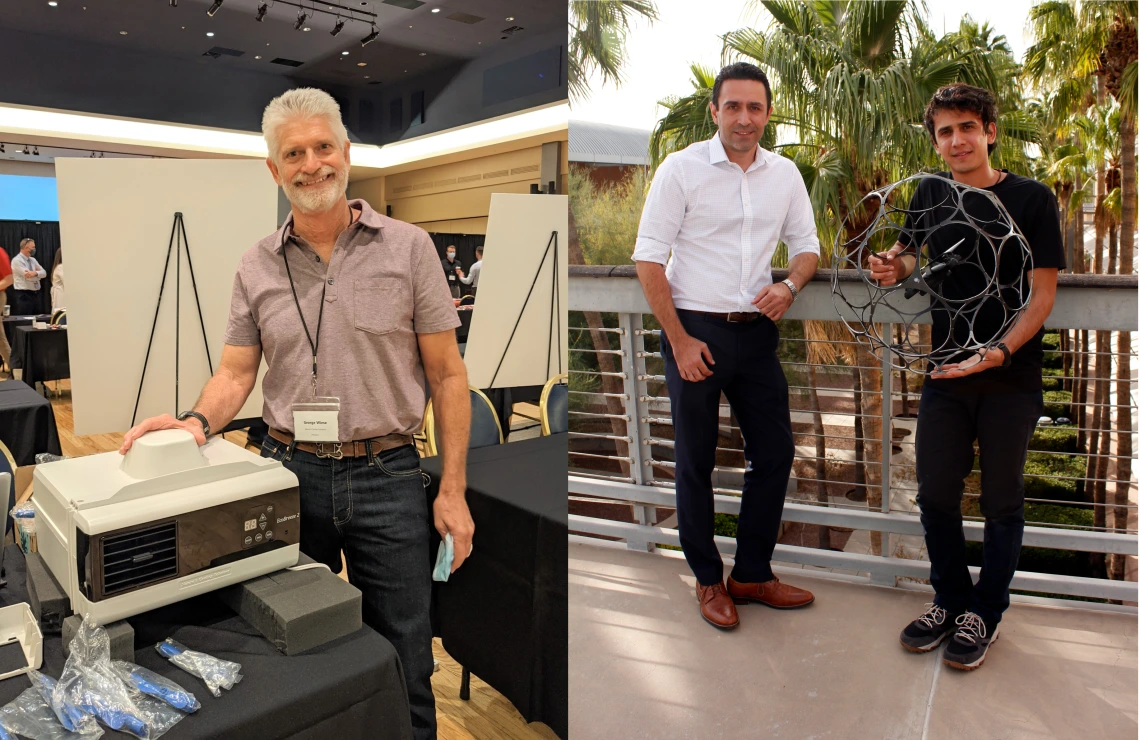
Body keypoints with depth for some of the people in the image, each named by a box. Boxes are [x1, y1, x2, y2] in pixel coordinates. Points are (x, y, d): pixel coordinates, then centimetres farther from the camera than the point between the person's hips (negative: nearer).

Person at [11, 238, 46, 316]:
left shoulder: (33, 260, 13)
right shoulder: (17, 260, -9)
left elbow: (44, 273, -2)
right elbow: (28, 276, -20)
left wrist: (35, 273, -21)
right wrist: (38, 273, -3)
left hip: (35, 295, 8)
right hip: (23, 296, -7)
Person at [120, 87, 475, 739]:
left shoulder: (407, 246, -3)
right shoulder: (257, 268, 6)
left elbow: (447, 374, -3)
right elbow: (236, 373, 7)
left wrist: (453, 490, -6)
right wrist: (199, 421, -16)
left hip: (387, 477, -2)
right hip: (292, 475, 3)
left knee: (404, 669, 9)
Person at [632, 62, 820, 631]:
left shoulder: (785, 174, 8)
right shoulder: (682, 168, -6)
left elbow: (806, 245, 16)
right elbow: (648, 258, -9)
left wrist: (790, 285, -8)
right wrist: (680, 341, -13)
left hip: (756, 333, 5)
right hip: (694, 331, -4)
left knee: (774, 453, 9)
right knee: (696, 462, 6)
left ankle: (752, 574, 28)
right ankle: (708, 580, 25)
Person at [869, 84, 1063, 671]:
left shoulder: (1031, 198, -7)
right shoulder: (932, 194, 4)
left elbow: (1043, 295, -9)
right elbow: (908, 251, 20)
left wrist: (999, 350, -24)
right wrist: (896, 267, -4)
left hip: (1011, 378, -3)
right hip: (946, 372, 4)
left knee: (1001, 502, 9)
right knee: (935, 495, 8)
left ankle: (985, 613, 27)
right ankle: (949, 599, 29)